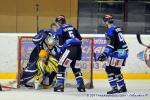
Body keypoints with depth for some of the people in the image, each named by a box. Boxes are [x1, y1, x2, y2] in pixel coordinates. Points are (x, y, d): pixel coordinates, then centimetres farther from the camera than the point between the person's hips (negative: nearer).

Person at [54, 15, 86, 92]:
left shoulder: (60, 30, 2)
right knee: (76, 67, 20)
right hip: (78, 48, 7)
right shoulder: (72, 27, 23)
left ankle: (60, 85, -9)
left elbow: (61, 44, -5)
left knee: (61, 66, -1)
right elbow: (79, 38, 21)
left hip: (70, 49, -7)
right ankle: (81, 86, 16)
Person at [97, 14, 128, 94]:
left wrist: (104, 54, -22)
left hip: (119, 52, -10)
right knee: (116, 70, 19)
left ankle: (114, 88, -14)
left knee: (110, 69, -9)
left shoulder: (110, 30, -13)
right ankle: (123, 87, 24)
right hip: (124, 51, 10)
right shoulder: (116, 28, 18)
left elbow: (110, 45, -21)